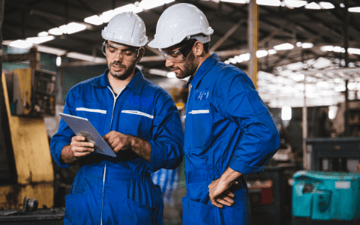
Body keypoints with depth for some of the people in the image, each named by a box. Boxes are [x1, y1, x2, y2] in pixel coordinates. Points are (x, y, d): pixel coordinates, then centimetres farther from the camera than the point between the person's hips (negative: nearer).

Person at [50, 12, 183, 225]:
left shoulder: (158, 99, 1)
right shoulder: (79, 93, 11)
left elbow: (173, 154, -6)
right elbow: (58, 147, 8)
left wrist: (133, 143, -21)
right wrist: (71, 151, -15)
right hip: (83, 207, 3)